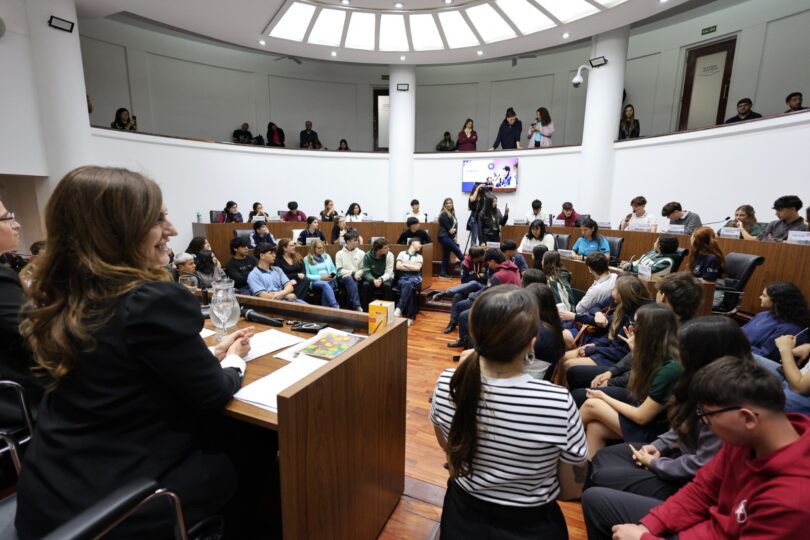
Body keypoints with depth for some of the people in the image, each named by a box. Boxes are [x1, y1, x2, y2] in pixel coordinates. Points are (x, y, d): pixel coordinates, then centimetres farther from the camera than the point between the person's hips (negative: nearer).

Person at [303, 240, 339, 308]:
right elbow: (307, 276, -2)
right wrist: (320, 277, -12)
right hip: (315, 282, -3)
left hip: (329, 281, 3)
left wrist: (333, 275, -3)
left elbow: (334, 270, 21)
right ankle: (335, 307, -48)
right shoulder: (307, 259, 6)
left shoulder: (327, 256, 19)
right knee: (325, 284, -37)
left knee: (325, 285, -35)